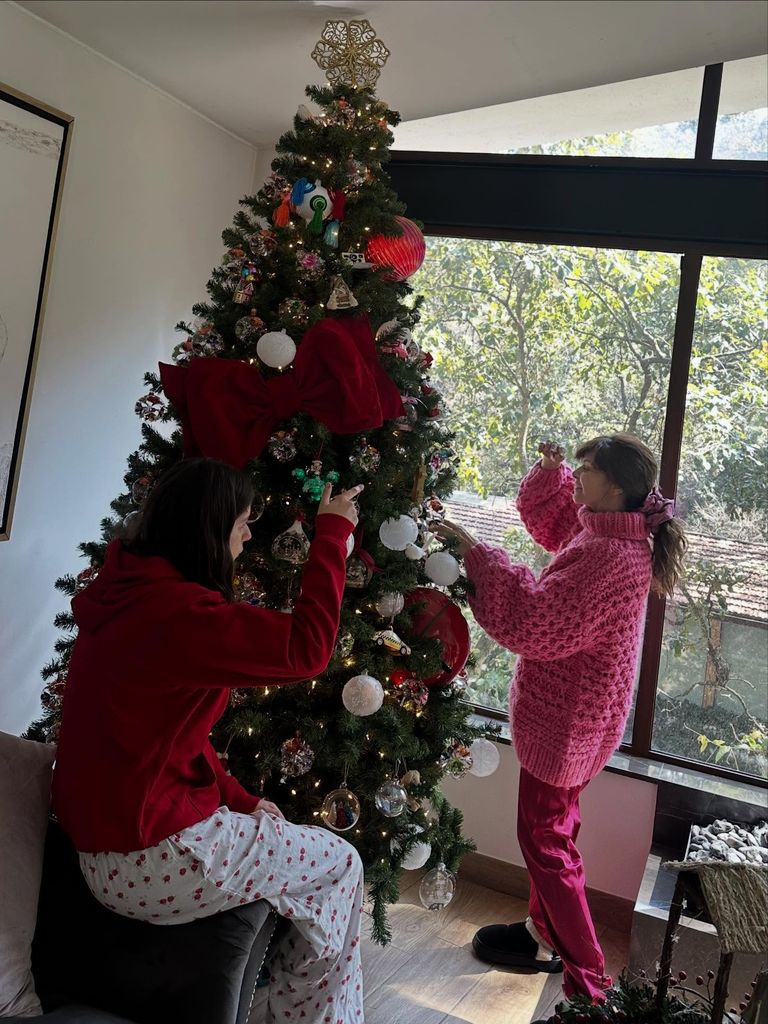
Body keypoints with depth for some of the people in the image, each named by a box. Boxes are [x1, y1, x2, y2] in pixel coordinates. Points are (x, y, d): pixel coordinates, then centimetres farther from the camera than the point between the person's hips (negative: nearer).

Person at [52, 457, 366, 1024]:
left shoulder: (131, 596, 5)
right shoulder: (175, 611, -27)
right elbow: (308, 646, -25)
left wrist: (240, 799, 7)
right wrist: (333, 531, -14)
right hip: (152, 865, -9)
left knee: (306, 850, 21)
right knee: (340, 866, 8)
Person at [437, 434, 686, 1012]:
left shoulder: (610, 557, -29)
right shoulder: (603, 532, 1)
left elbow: (530, 625, -32)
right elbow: (548, 521, 21)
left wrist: (477, 555, -26)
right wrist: (552, 470, 4)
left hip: (566, 720, -10)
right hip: (566, 712, 10)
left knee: (545, 837, 5)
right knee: (550, 826, 23)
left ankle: (588, 978, 19)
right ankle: (546, 934, 42)